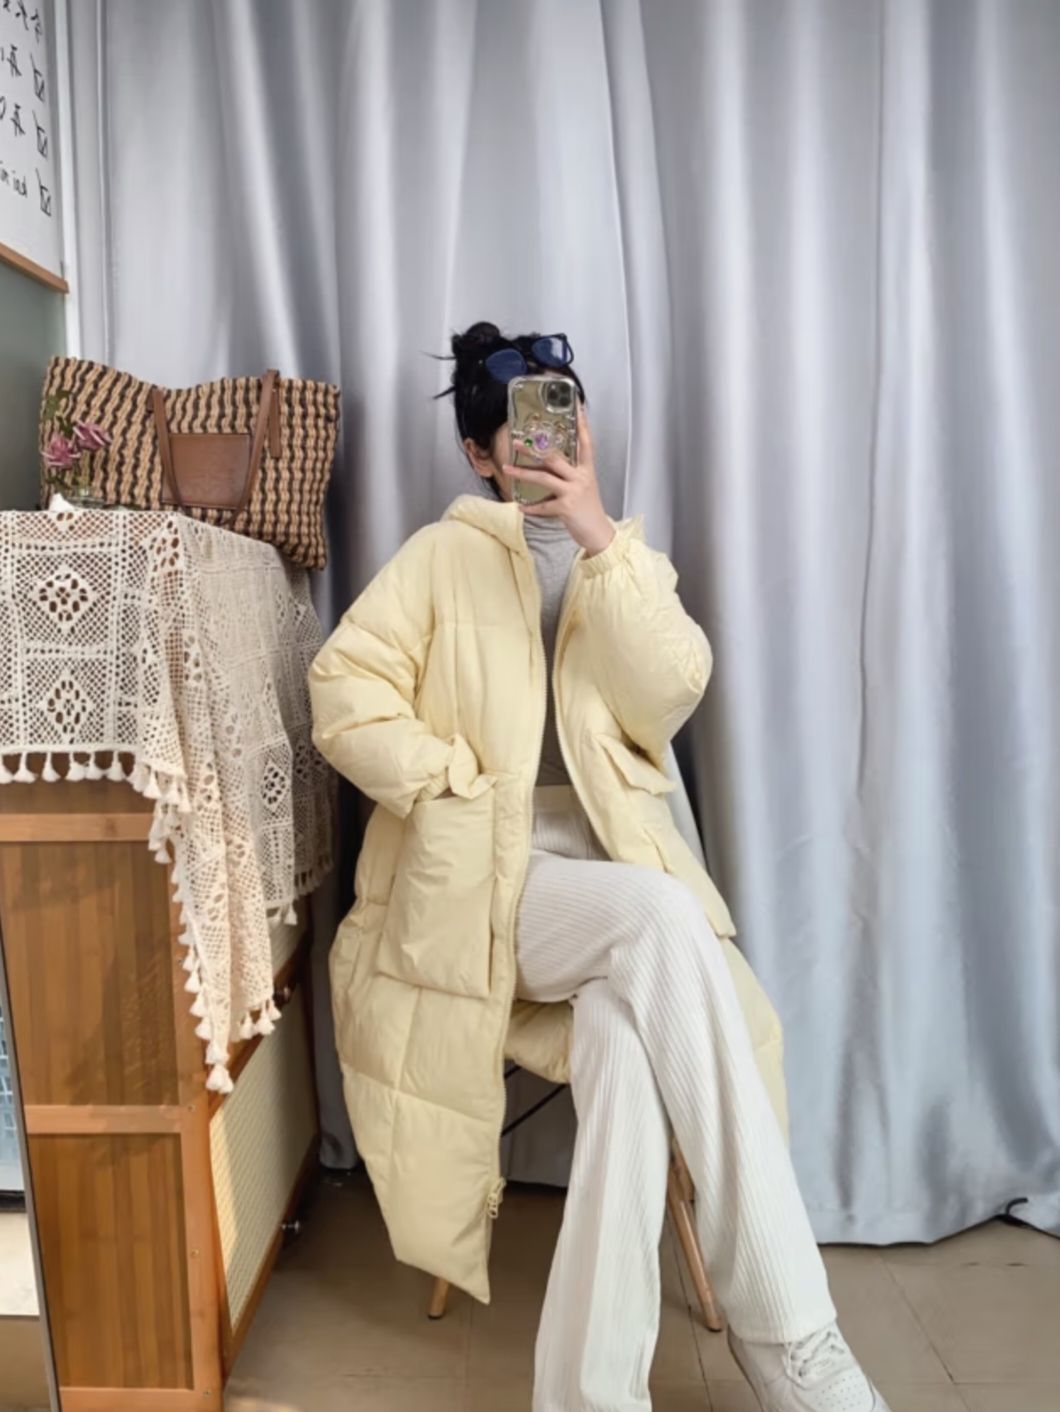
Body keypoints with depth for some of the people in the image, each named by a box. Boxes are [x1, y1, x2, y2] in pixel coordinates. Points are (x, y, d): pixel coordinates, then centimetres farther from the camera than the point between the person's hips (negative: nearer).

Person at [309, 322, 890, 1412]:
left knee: (628, 1056, -31)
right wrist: (463, 792, -12)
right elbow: (344, 694, -3)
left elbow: (668, 697, -3)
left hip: (611, 879, 3)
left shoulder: (629, 559, 17)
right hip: (475, 879, -3)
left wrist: (601, 539, -11)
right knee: (661, 918, -33)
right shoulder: (445, 555, 8)